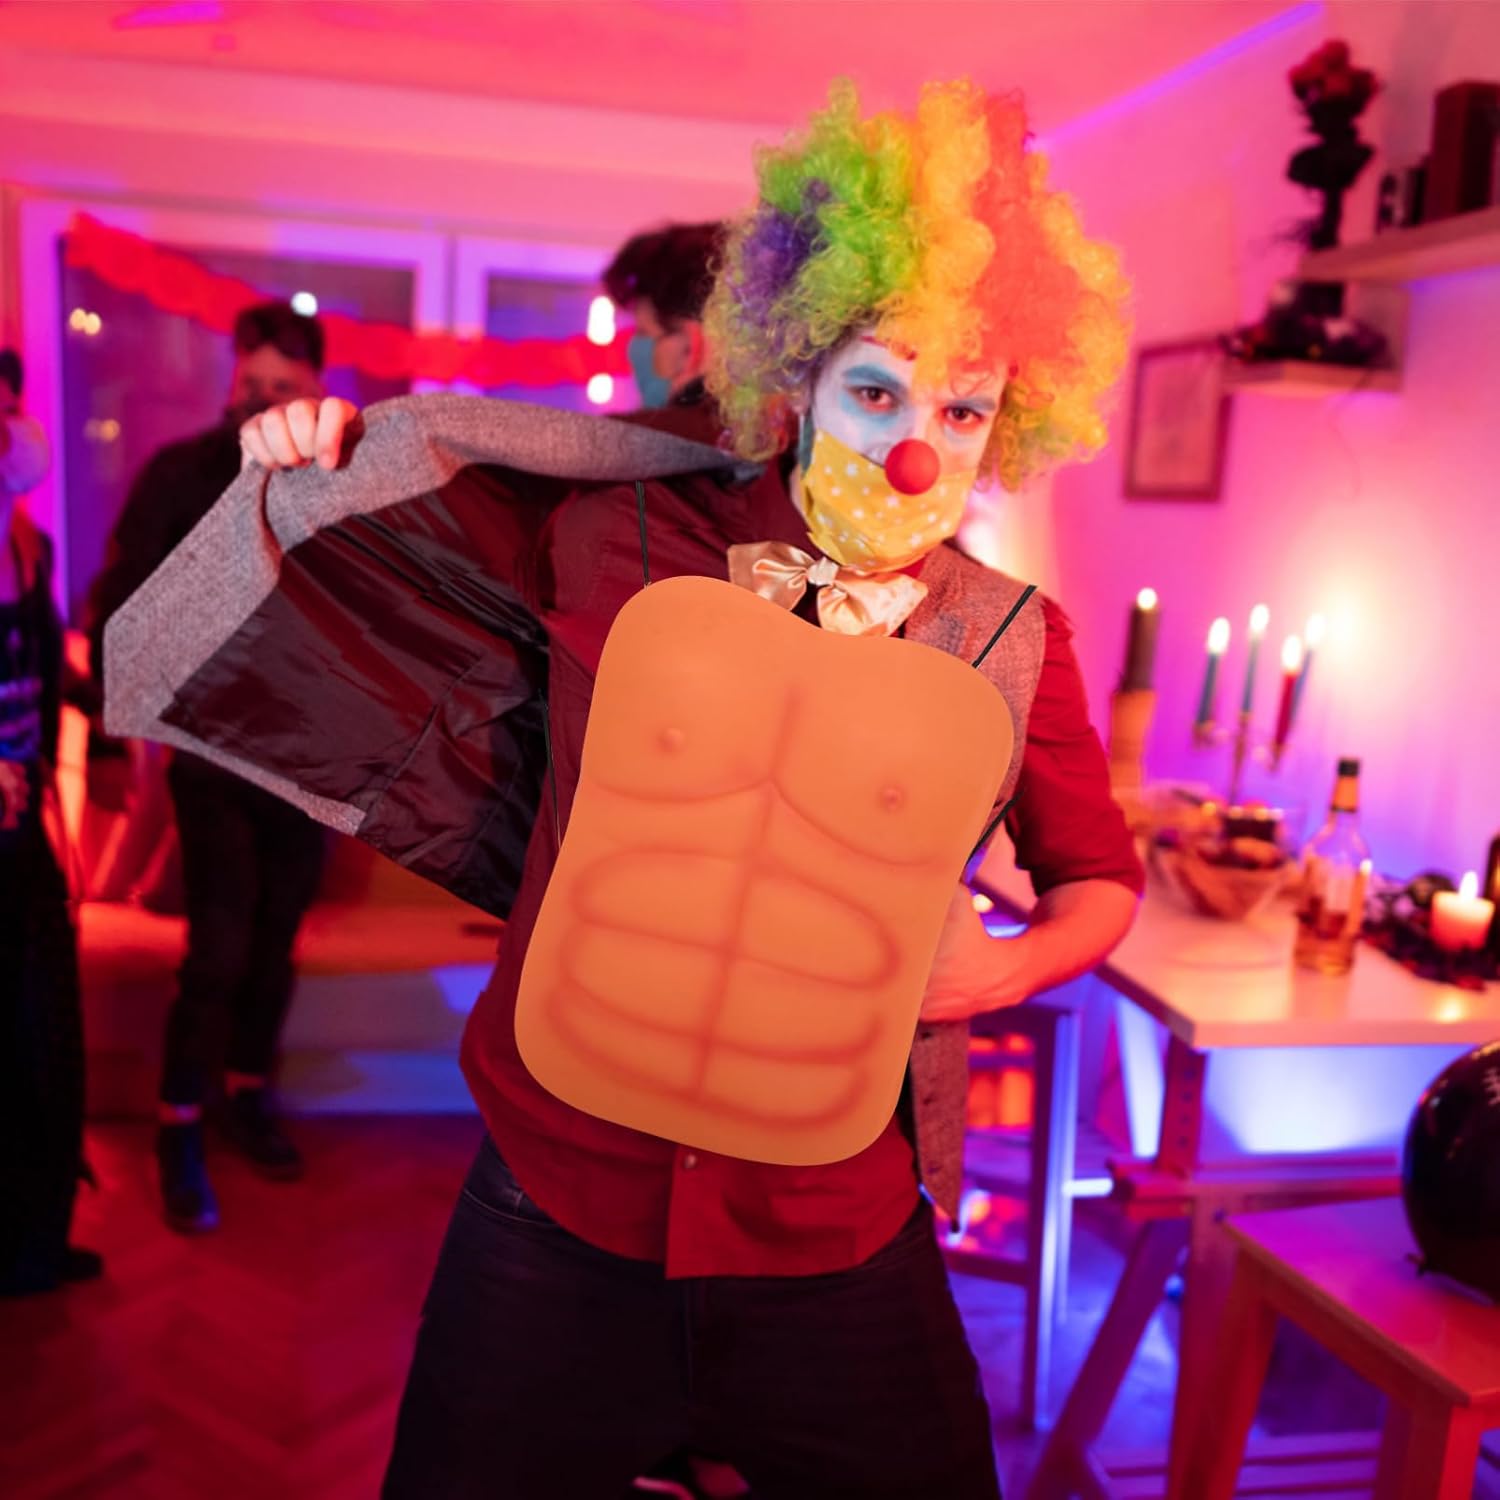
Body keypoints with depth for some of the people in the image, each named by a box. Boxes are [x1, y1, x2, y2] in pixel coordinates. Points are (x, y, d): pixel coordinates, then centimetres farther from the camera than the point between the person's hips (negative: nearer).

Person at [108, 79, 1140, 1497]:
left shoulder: (1013, 644, -5)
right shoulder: (614, 537, -7)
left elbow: (1100, 874, 8)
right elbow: (406, 509, 12)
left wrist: (1012, 965, -10)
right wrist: (312, 463, -6)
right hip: (557, 1207, 0)